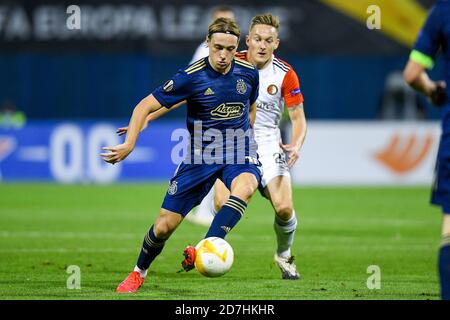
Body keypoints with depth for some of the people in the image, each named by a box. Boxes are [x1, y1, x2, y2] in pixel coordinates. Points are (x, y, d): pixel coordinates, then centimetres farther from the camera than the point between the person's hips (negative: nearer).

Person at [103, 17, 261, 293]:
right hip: (200, 154, -1)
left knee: (245, 187, -37)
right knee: (165, 225, 0)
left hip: (240, 153, 1)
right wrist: (130, 144, -22)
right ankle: (139, 273, 29)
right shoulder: (191, 77, -14)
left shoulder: (249, 73, -3)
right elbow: (145, 106, -11)